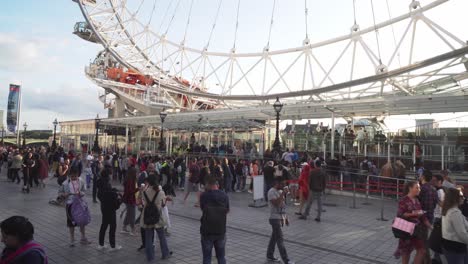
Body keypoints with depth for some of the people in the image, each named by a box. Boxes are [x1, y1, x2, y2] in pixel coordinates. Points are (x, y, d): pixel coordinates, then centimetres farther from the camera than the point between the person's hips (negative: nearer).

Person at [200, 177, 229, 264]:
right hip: (221, 230, 2)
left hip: (207, 231, -2)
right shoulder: (224, 195, -6)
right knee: (221, 257, 15)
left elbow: (202, 208, 5)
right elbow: (227, 210, 7)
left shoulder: (204, 195, -13)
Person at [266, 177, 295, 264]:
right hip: (275, 218, -9)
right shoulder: (271, 192, -15)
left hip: (281, 218, 9)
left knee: (274, 237, 16)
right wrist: (283, 194, -26)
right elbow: (276, 203, -28)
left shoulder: (280, 191, 12)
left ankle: (270, 256, 27)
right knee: (280, 239, -6)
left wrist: (286, 218, 18)